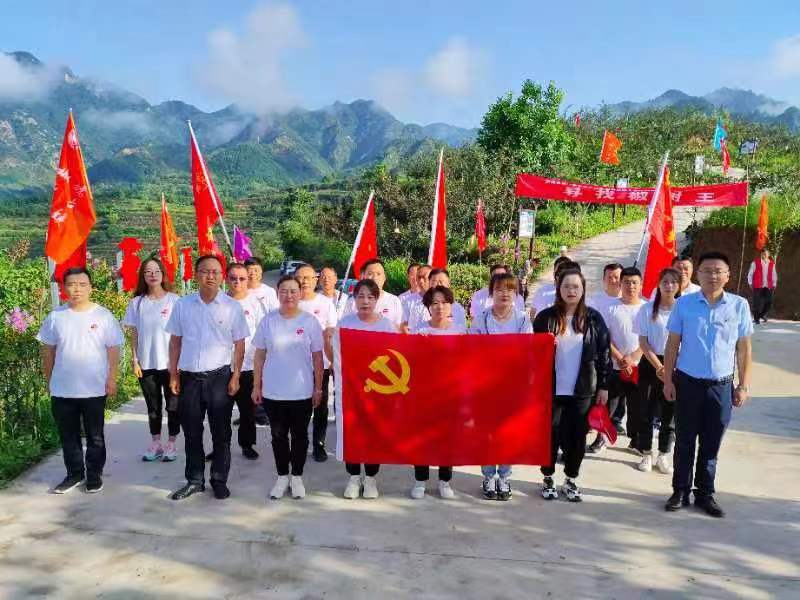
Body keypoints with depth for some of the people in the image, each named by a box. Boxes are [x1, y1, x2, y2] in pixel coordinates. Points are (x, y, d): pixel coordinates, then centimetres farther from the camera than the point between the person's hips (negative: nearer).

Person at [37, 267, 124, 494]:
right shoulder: (55, 317, 2)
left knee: (95, 435, 9)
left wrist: (111, 379, -7)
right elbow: (48, 351, 9)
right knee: (68, 435, 13)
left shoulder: (103, 315, -6)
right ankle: (74, 473, 28)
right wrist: (49, 380, 9)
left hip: (94, 389, -3)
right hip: (62, 389, 3)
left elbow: (113, 349, -4)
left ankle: (94, 474, 24)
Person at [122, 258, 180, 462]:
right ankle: (155, 444, 24)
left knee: (172, 405, 6)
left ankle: (171, 443, 18)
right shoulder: (137, 303, 4)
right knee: (153, 405, 12)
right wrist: (134, 360, 0)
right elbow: (134, 334, 6)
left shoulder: (173, 300, -4)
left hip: (170, 363, -2)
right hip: (146, 364, 3)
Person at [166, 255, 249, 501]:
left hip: (219, 377, -2)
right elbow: (175, 341, 9)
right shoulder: (182, 305, 4)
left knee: (221, 432, 7)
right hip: (189, 377, 2)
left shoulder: (232, 307, -2)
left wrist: (235, 376, -5)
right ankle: (194, 480, 26)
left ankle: (219, 480, 21)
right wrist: (173, 375, 5)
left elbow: (239, 344, 0)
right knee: (192, 432, 11)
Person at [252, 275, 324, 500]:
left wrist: (318, 388, -2)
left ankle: (297, 477, 27)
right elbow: (260, 356, 5)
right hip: (272, 392, 1)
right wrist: (256, 386, 3)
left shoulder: (310, 321, -4)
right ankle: (282, 476, 28)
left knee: (299, 435, 10)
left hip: (302, 392, -1)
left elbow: (317, 357, -1)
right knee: (278, 435, 12)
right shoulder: (268, 321, 0)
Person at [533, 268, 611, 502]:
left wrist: (603, 386, 2)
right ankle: (548, 478, 24)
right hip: (551, 389, -1)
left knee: (577, 436, 7)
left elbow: (604, 353, 4)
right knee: (551, 435, 6)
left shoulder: (593, 318, 2)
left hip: (583, 389, 1)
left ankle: (571, 480, 25)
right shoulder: (546, 317, -1)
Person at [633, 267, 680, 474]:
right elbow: (643, 342, -3)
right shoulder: (648, 309, -2)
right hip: (651, 364, 0)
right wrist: (658, 366, -11)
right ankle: (646, 454, 19)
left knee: (669, 411, 6)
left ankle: (664, 455, 21)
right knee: (647, 410, 5)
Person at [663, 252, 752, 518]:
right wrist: (668, 380, -2)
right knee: (685, 441, 10)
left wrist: (744, 385, 2)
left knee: (711, 444, 12)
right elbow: (672, 344, 0)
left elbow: (744, 348, 3)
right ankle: (680, 491, 23)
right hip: (687, 382, -1)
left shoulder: (739, 305, -2)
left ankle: (705, 494, 26)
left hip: (721, 386, 1)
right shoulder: (684, 303, -5)